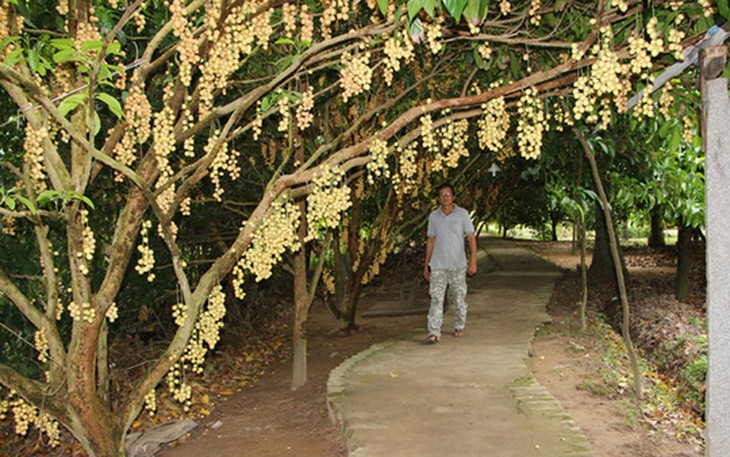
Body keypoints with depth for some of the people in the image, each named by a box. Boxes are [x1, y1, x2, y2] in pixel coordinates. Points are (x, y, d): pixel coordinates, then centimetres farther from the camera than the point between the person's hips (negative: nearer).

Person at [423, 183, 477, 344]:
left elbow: (471, 238, -1)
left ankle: (459, 327, 27)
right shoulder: (433, 216, 5)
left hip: (458, 264, -1)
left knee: (459, 298, 9)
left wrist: (473, 261, -9)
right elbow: (431, 241, 11)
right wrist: (426, 264, 10)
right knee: (436, 298, -8)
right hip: (438, 265, 1)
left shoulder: (462, 214, -2)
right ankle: (434, 333, -11)